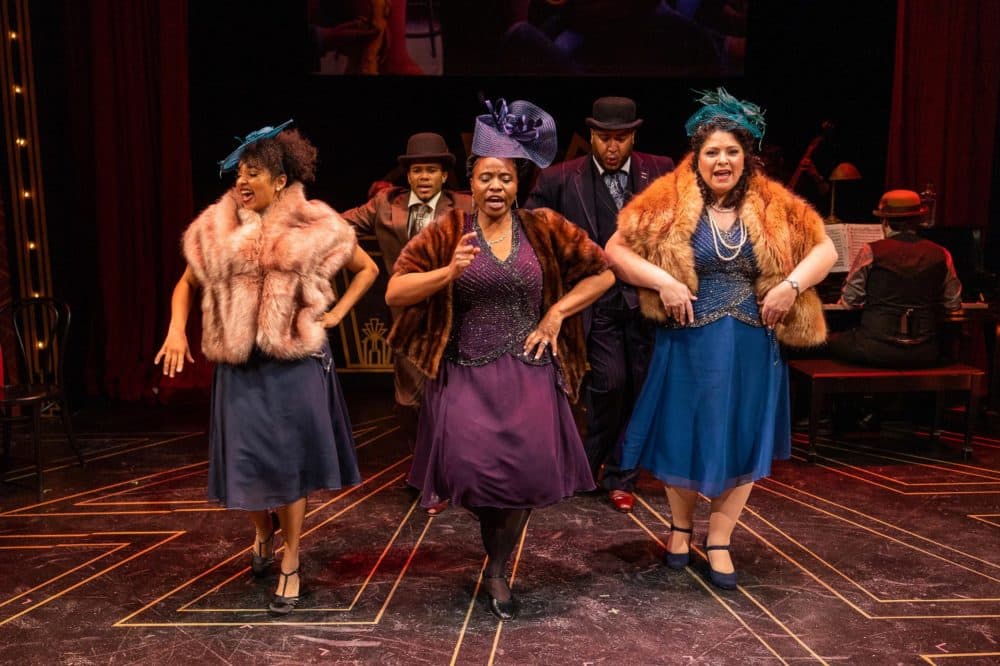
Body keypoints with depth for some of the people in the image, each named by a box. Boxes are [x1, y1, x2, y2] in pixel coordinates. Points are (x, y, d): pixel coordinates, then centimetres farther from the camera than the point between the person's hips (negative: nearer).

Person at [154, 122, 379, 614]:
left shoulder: (314, 228, -3)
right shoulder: (216, 229, 3)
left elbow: (368, 268, 7)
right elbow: (188, 282, 12)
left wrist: (335, 314, -1)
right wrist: (177, 328, -4)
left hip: (295, 362, -2)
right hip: (238, 365, 3)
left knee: (288, 460, 4)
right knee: (246, 460, 8)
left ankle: (291, 564, 20)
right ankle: (263, 532, 39)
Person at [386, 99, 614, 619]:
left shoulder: (545, 229, 2)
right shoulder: (448, 231, -1)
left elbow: (603, 273, 9)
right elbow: (394, 292, -4)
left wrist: (557, 312, -2)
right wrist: (449, 272, -19)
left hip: (529, 374, 1)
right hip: (467, 375, -1)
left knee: (525, 474, -6)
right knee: (474, 469, -15)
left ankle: (497, 571, 23)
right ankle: (496, 564, 21)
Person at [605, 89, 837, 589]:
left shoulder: (774, 206, 1)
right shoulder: (669, 202, -6)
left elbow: (824, 248, 7)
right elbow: (616, 249, -6)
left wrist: (792, 285, -10)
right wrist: (662, 281, -18)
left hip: (752, 349, 2)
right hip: (689, 345, -2)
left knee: (742, 444, 8)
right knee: (685, 438, 10)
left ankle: (719, 541, 26)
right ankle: (680, 526, 35)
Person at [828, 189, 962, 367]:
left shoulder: (871, 251, -7)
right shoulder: (940, 254, 2)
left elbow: (850, 301, -4)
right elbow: (953, 303, 9)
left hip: (878, 350, -3)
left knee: (833, 341, 21)